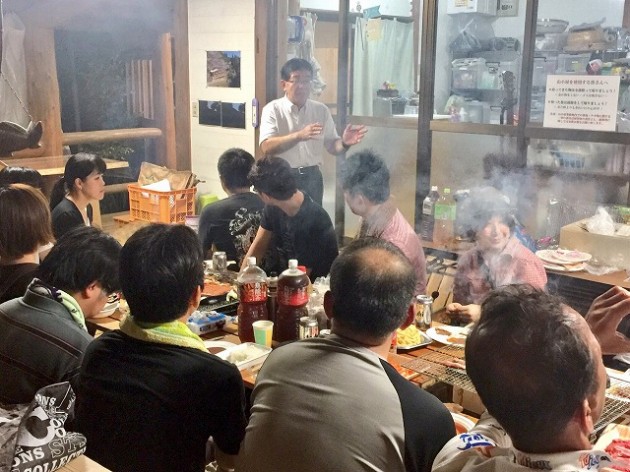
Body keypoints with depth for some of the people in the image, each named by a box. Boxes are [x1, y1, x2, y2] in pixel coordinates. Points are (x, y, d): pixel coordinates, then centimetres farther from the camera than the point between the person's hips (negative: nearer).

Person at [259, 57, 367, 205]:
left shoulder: (321, 110, 6)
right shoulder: (273, 109, -6)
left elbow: (332, 146, 6)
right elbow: (267, 147, -19)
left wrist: (344, 143, -18)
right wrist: (299, 135, -31)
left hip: (312, 177, 3)